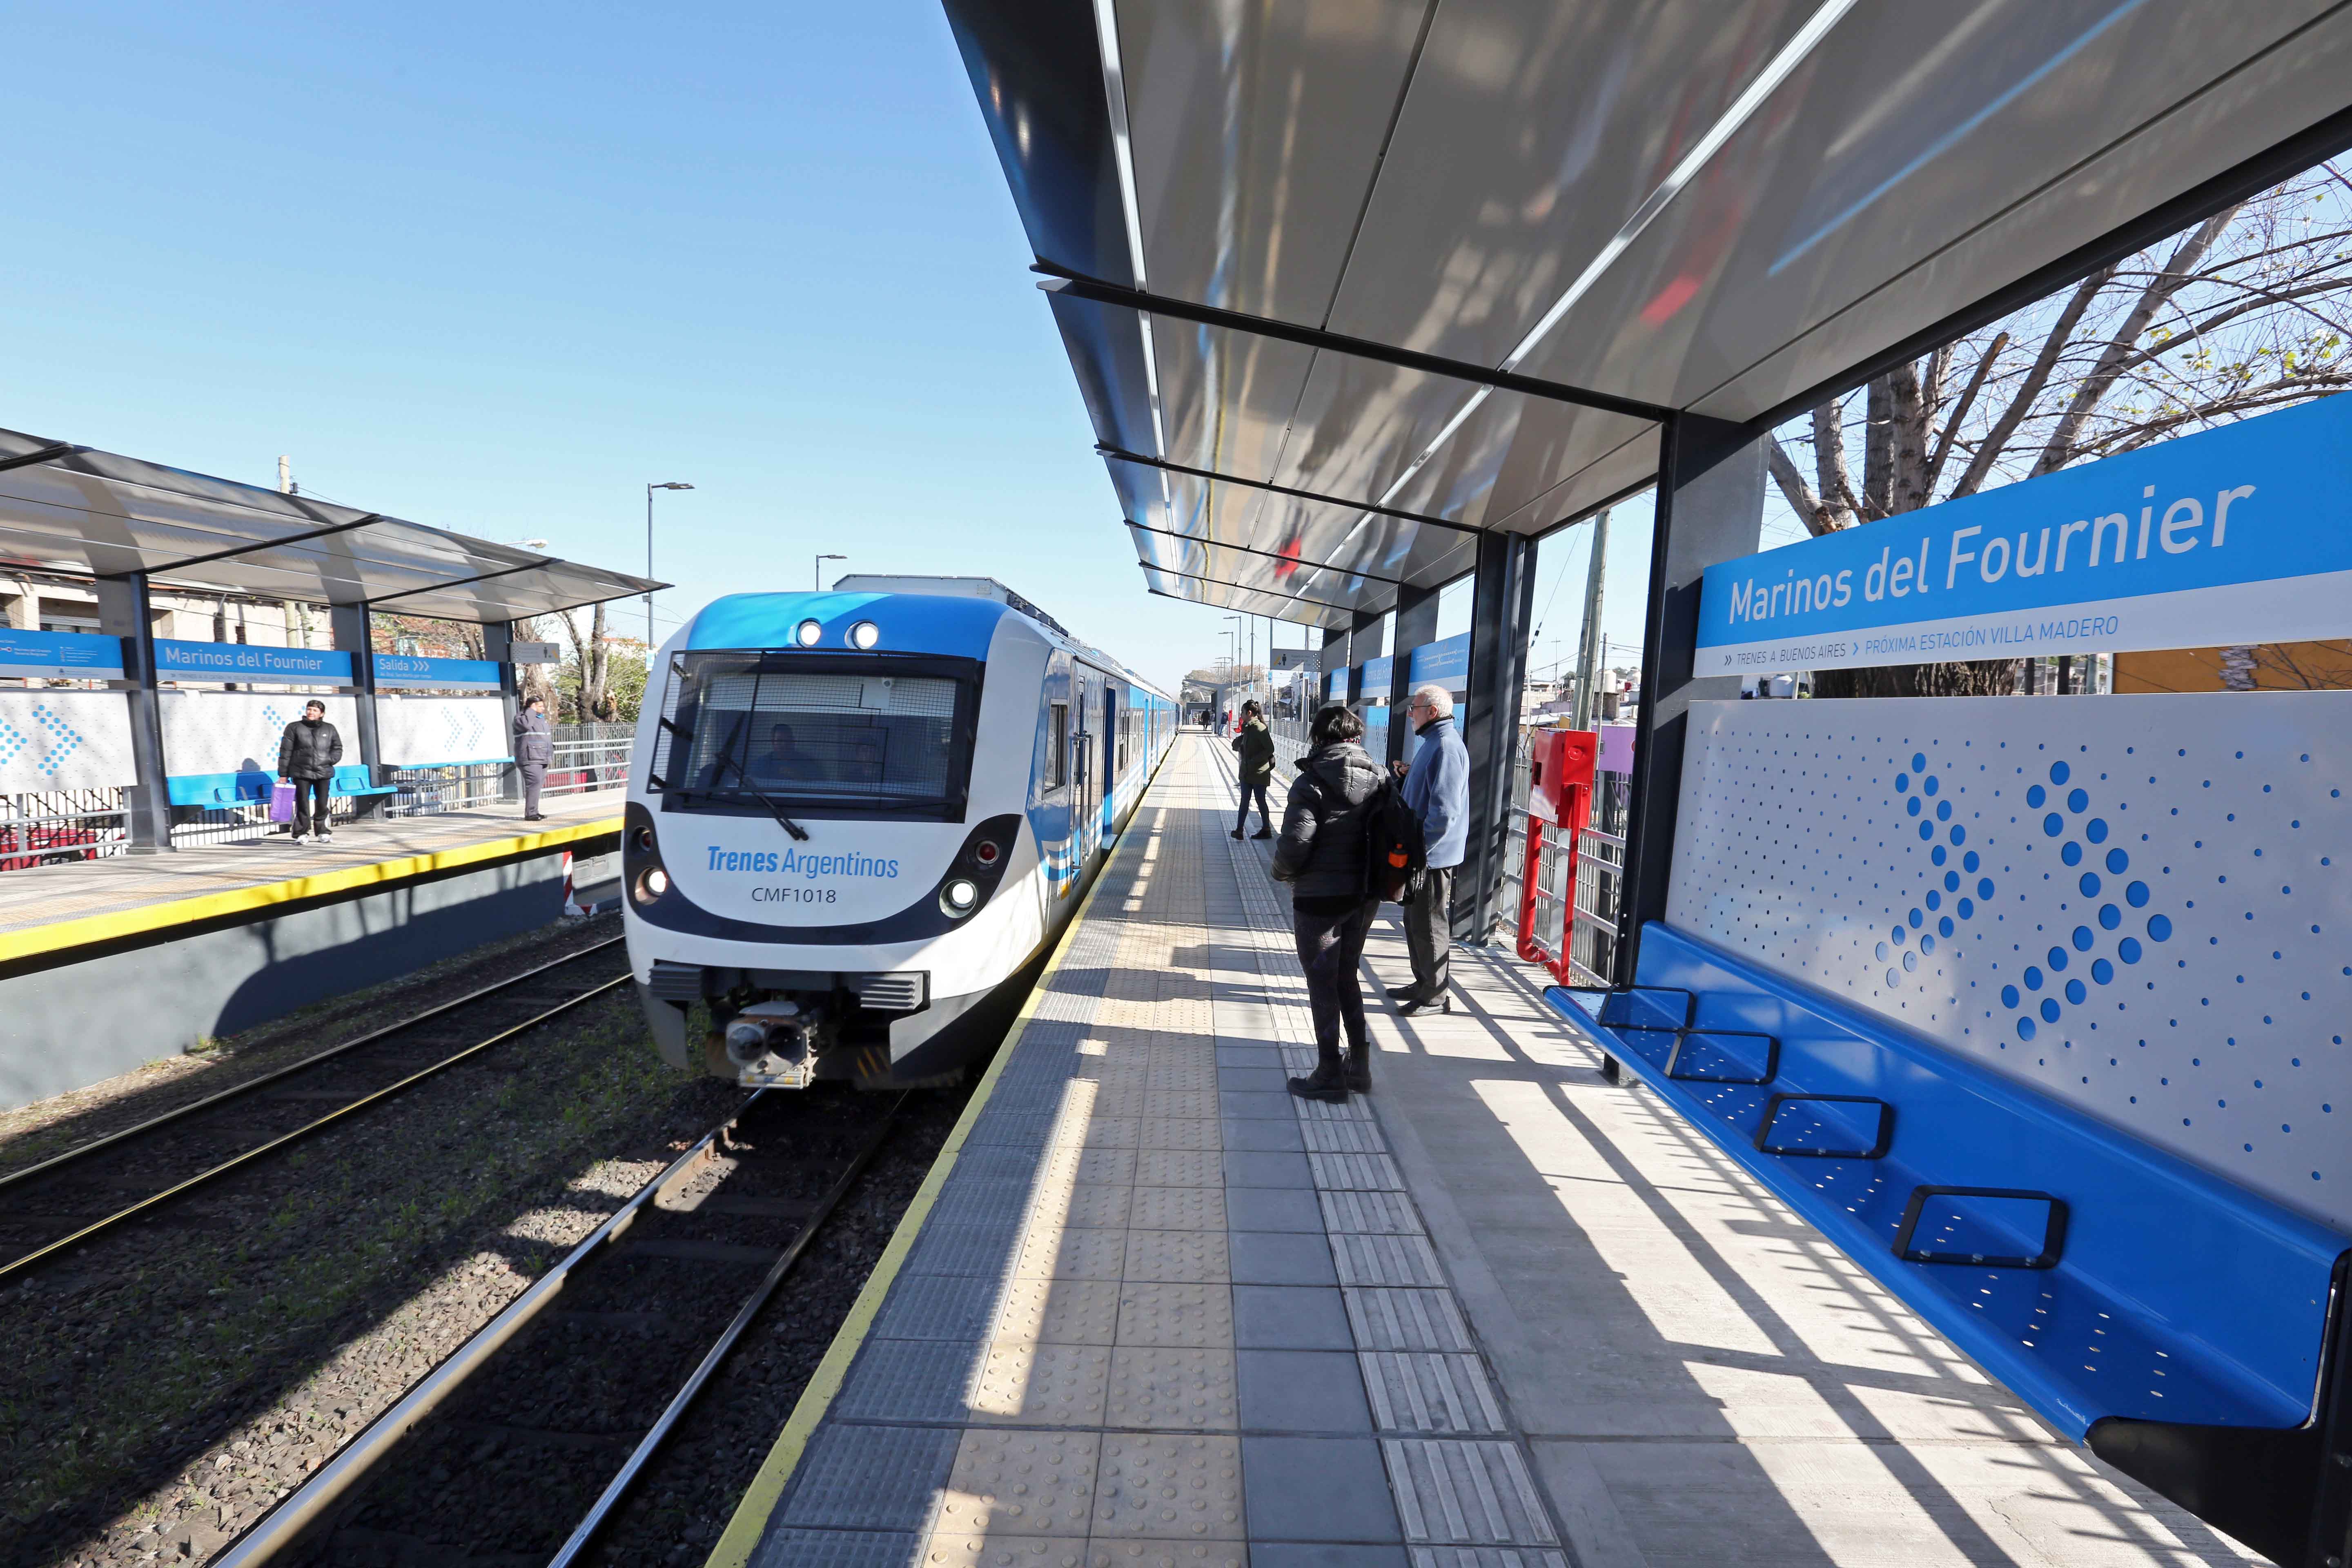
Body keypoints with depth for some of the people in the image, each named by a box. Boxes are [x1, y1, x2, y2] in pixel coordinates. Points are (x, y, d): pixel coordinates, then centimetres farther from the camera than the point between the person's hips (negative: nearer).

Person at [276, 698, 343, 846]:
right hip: (301, 773, -2)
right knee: (302, 805, -2)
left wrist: (329, 760, -5)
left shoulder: (329, 729, 10)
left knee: (322, 805, 7)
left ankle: (323, 833, 17)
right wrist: (283, 774, 0)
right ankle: (301, 834, 5)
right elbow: (285, 752, 3)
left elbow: (338, 749, 16)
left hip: (323, 773, 2)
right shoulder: (294, 728, 3)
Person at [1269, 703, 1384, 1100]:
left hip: (1319, 898, -6)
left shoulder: (1312, 782, -16)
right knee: (1347, 978, 20)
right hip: (1363, 896, 6)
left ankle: (1330, 1074, 15)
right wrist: (1371, 875, 14)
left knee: (1323, 985, 6)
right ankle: (1359, 1066, 26)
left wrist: (1282, 872, -2)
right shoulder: (1377, 779, 3)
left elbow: (1295, 843, -21)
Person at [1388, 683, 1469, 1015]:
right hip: (1421, 853, 11)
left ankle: (1435, 996, 14)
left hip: (1434, 855, -11)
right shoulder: (1434, 742, 13)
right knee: (1415, 922, 20)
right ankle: (1423, 984, 33)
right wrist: (1409, 774, 9)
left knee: (1430, 927, 1)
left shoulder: (1447, 746, -21)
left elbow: (1445, 809, -28)